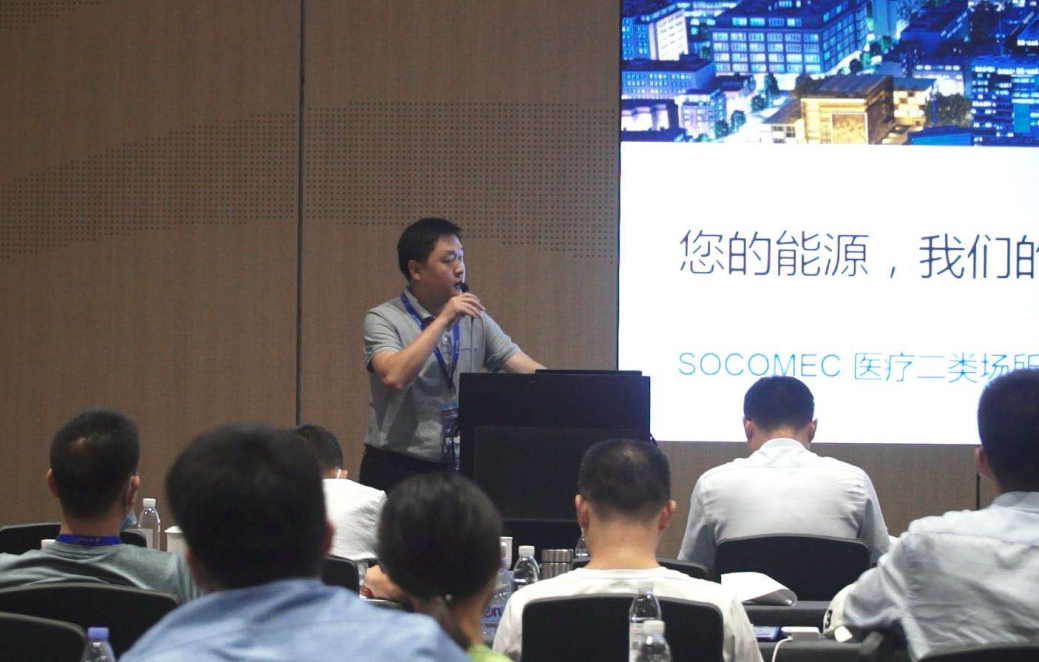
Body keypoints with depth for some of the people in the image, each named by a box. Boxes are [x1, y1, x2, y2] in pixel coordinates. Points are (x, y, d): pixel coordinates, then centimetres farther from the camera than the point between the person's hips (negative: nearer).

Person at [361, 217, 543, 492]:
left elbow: (527, 369, 5)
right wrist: (443, 321, -18)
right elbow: (394, 377, -22)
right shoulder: (383, 319, -5)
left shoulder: (474, 320, 10)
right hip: (397, 471, -4)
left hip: (456, 469, 4)